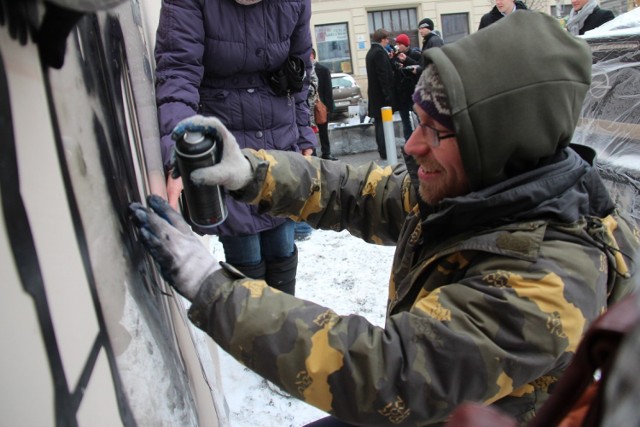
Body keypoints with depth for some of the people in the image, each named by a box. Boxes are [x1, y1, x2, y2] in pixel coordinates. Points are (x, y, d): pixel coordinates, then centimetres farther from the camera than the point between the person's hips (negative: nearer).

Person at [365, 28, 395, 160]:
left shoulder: (370, 52, 16)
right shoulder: (380, 52, -14)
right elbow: (383, 75, -19)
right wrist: (387, 95, -19)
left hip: (374, 94, 10)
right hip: (382, 94, -10)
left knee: (379, 123, 11)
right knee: (384, 123, -7)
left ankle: (382, 150, 17)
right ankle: (386, 152, -5)